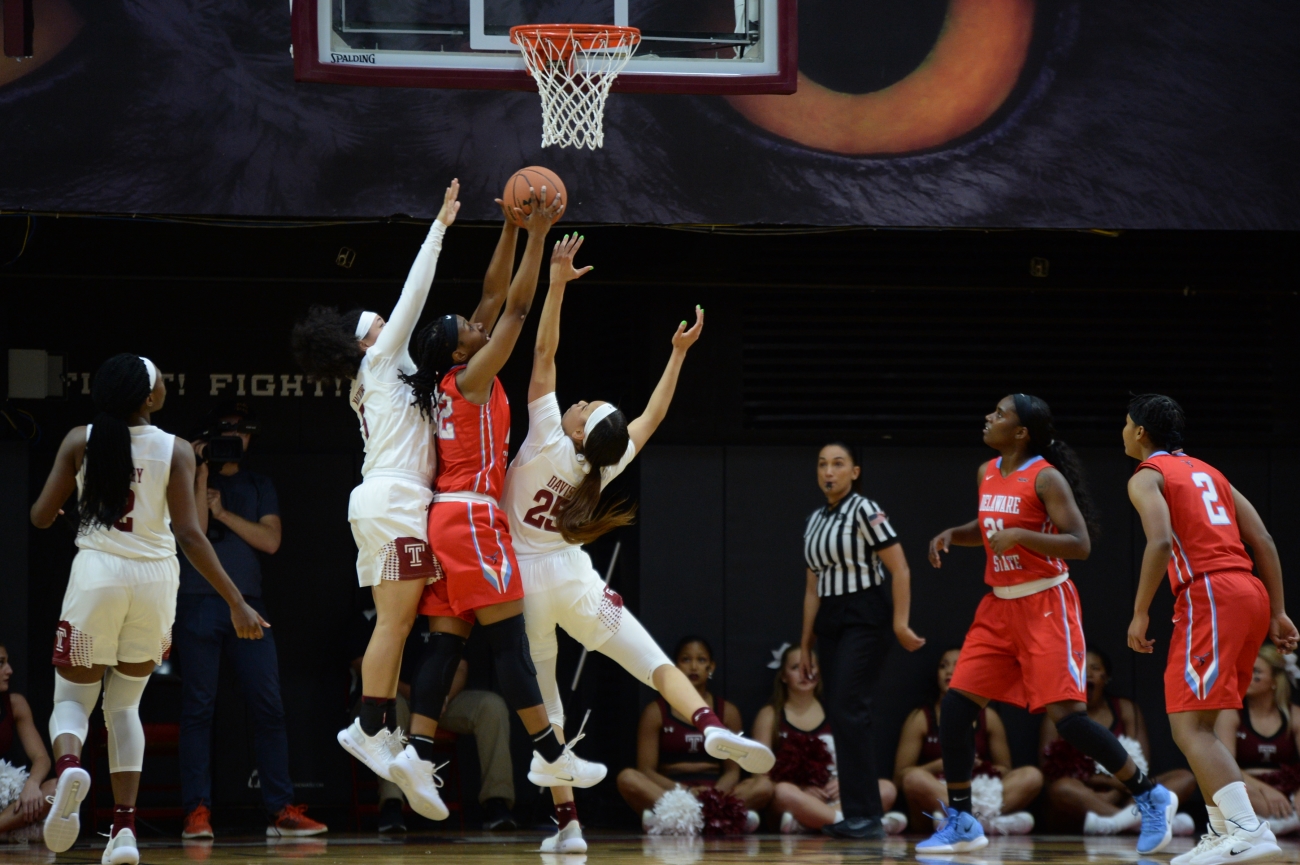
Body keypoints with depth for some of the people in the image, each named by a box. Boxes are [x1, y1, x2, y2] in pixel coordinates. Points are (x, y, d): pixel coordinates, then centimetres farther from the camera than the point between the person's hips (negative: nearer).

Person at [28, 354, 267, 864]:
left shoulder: (80, 441, -2)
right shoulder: (175, 450, -5)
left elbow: (41, 517, 1)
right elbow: (189, 535, -11)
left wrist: (49, 509, 26)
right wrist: (237, 604, -8)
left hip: (97, 573, -1)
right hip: (155, 577, 1)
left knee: (72, 700, 12)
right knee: (124, 705, 17)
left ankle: (69, 764, -26)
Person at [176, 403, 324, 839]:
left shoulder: (259, 486, 17)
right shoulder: (190, 479, 9)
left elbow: (270, 540, 3)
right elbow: (194, 529, -7)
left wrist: (223, 512, -4)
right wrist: (203, 471, -7)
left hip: (247, 604, 2)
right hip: (198, 603, -2)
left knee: (269, 706, -4)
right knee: (197, 707, -4)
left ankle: (281, 809, -4)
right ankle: (197, 810, -4)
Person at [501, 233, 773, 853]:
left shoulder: (547, 445, -15)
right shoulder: (605, 467, -5)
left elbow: (544, 353, -18)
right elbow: (653, 415, 12)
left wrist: (557, 282, -19)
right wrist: (678, 354, 18)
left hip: (525, 577, -2)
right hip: (572, 576, 2)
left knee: (543, 699, 3)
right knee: (654, 662, -6)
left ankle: (567, 822, -1)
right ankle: (712, 726, -36)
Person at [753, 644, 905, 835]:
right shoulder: (770, 715, 10)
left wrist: (843, 782, -7)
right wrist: (802, 791, -14)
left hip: (834, 799, 4)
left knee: (887, 789, -23)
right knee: (784, 792, -38)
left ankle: (804, 822, -42)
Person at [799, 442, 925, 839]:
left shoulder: (864, 511, -8)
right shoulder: (815, 521, 15)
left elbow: (900, 569, -12)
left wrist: (900, 625, -18)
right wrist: (805, 644, 18)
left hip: (864, 619, -8)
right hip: (830, 623, 8)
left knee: (848, 711, -16)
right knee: (839, 716, 4)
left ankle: (865, 815, -16)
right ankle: (857, 817, 7)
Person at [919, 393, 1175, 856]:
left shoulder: (1046, 478, -14)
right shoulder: (986, 474, 9)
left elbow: (1080, 544, -19)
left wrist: (1020, 535, -29)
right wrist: (952, 535, 9)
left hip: (1045, 605, -8)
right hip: (1000, 607, 8)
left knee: (1066, 714, -14)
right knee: (956, 704, -2)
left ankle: (1150, 797, 1)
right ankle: (960, 822, 7)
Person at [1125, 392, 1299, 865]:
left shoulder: (1147, 476, 3)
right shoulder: (1208, 472, 25)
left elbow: (1160, 542, -16)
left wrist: (1140, 614, -11)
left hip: (1210, 595, -8)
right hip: (1252, 593, 8)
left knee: (1189, 726, -12)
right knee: (1199, 724, 18)